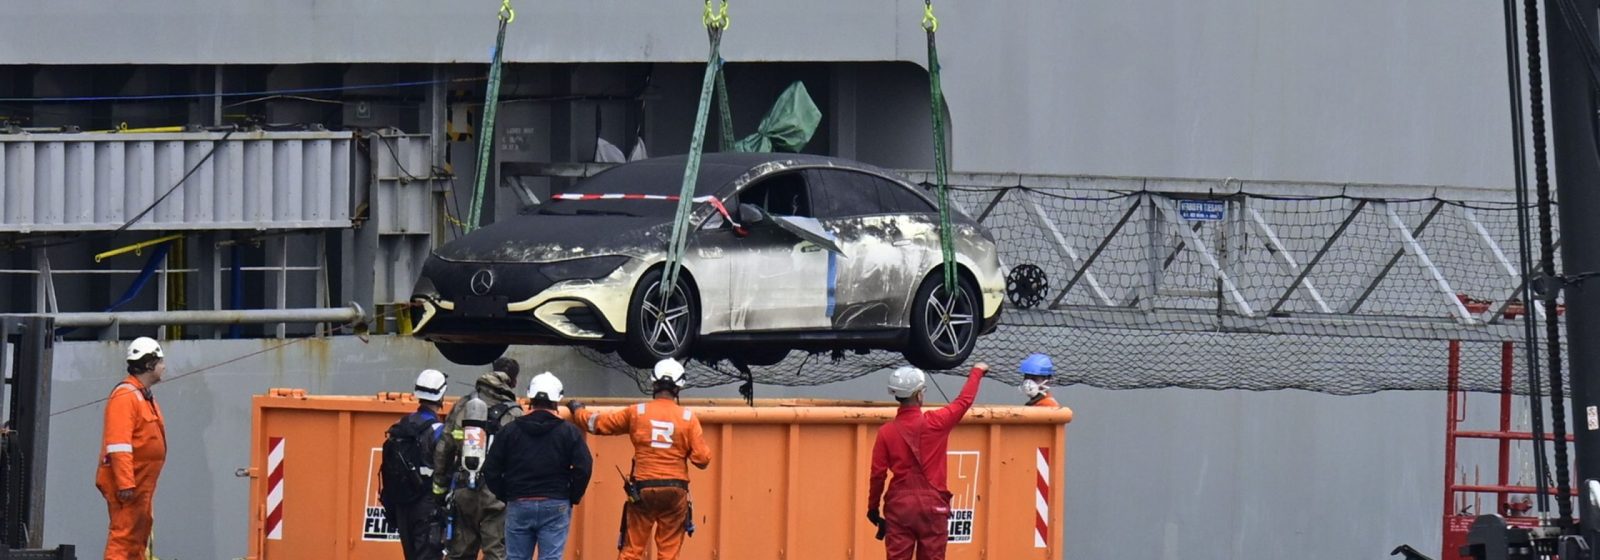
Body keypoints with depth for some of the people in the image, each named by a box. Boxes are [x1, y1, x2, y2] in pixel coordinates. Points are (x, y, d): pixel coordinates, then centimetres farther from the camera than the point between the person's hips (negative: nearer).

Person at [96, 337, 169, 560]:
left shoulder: (145, 397, 18)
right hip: (127, 484, -10)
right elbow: (118, 445, -22)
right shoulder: (125, 396, -15)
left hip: (142, 485, 10)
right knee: (124, 534, -12)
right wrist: (125, 483, -27)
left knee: (139, 534, 15)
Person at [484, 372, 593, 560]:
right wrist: (572, 498, 5)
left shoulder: (510, 431, 3)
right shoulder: (569, 432, -2)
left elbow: (491, 470, 2)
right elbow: (584, 467, -8)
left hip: (518, 506, 1)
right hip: (556, 507, -1)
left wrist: (505, 496, 12)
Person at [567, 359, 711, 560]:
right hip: (675, 492, 0)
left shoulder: (636, 413, 0)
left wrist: (578, 410, 30)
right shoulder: (688, 418, -3)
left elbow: (597, 423, 10)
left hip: (642, 490, 0)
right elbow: (702, 458, -4)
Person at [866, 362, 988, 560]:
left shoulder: (886, 432, -3)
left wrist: (873, 507, 11)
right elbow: (964, 401, 10)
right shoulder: (935, 423, -5)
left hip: (898, 505, 1)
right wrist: (977, 372, 28)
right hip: (932, 505, 0)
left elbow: (877, 474, -2)